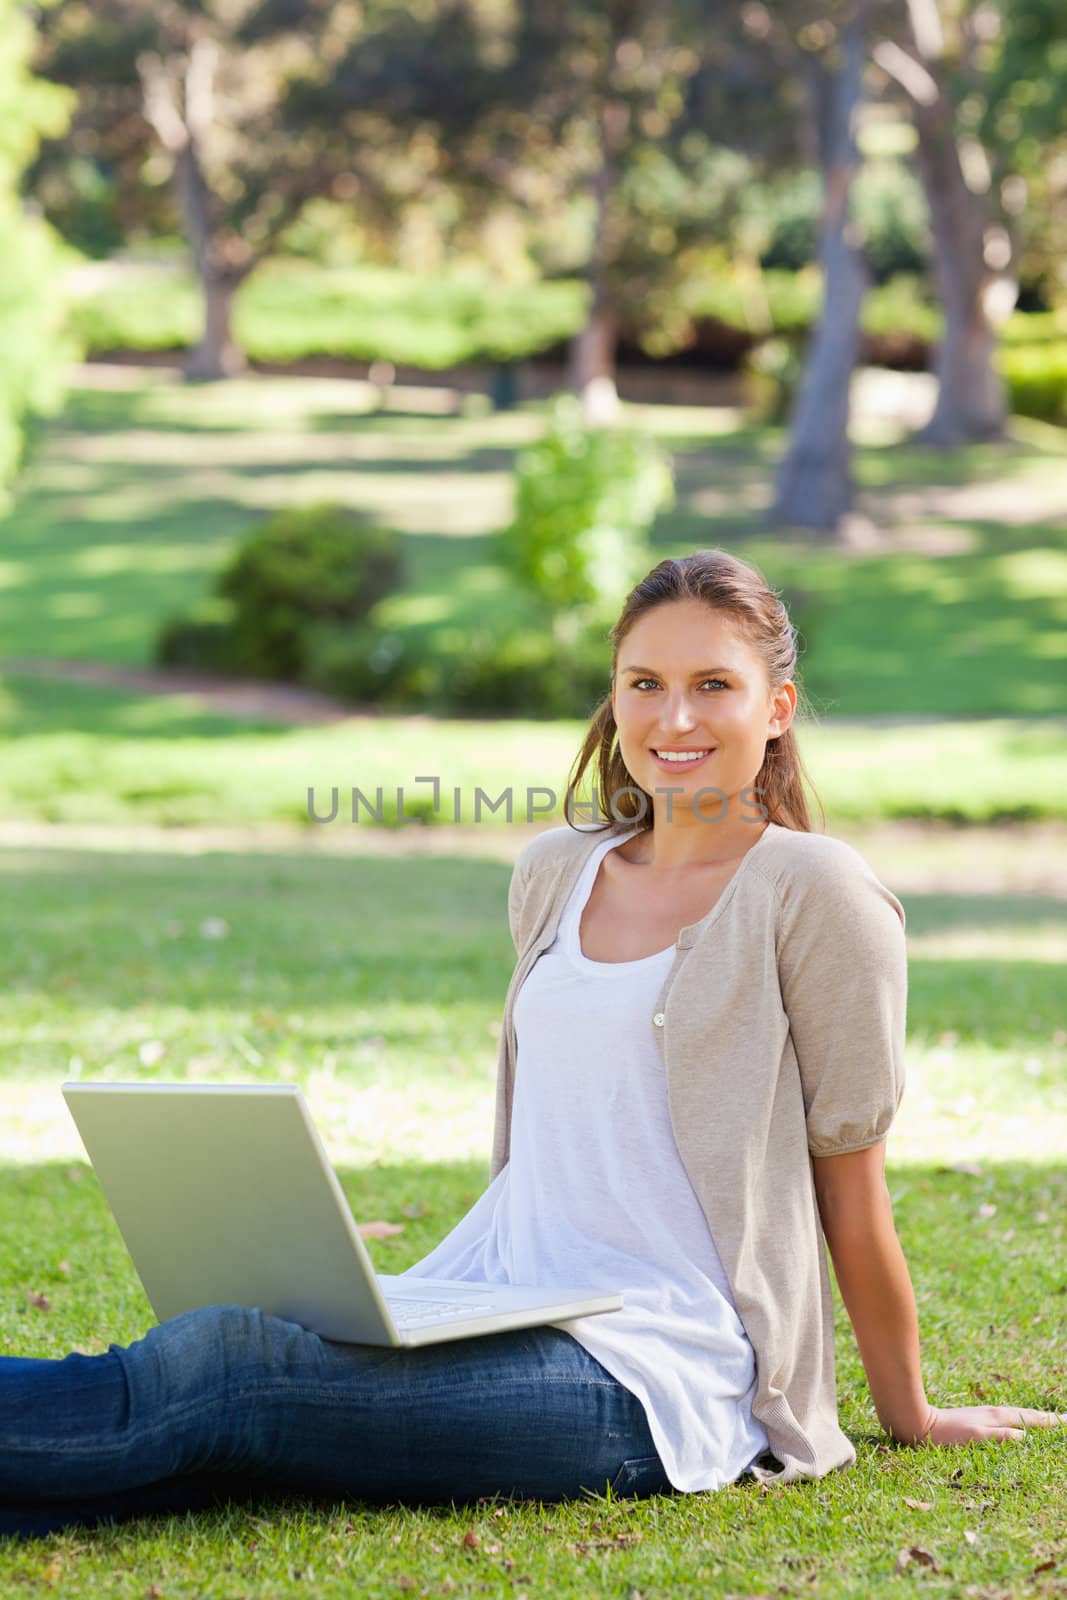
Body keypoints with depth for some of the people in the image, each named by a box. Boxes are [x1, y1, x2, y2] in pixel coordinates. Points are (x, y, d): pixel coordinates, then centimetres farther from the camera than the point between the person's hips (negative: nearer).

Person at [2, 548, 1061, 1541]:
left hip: (660, 1376, -6)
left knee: (225, 1368, -26)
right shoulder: (554, 873, 16)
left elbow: (851, 1186, 0)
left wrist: (911, 1416, 8)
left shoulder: (812, 891, -5)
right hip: (489, 1307, 6)